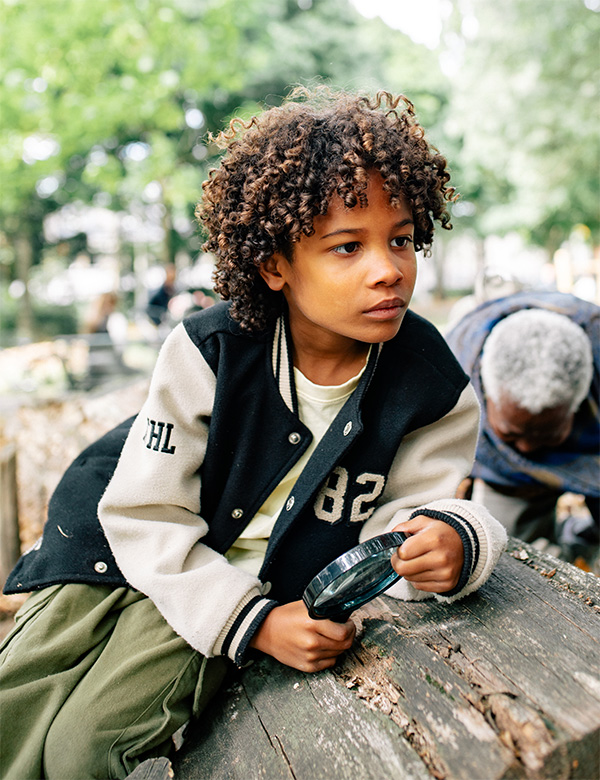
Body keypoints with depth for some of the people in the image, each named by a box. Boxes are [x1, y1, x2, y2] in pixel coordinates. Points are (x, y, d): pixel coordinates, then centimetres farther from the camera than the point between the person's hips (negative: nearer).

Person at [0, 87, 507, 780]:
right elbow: (146, 515, -16)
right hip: (136, 549, 1)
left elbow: (398, 516, -10)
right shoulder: (210, 351, -21)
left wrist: (447, 537, -35)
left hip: (267, 584, 0)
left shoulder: (432, 384, -18)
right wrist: (252, 622, -24)